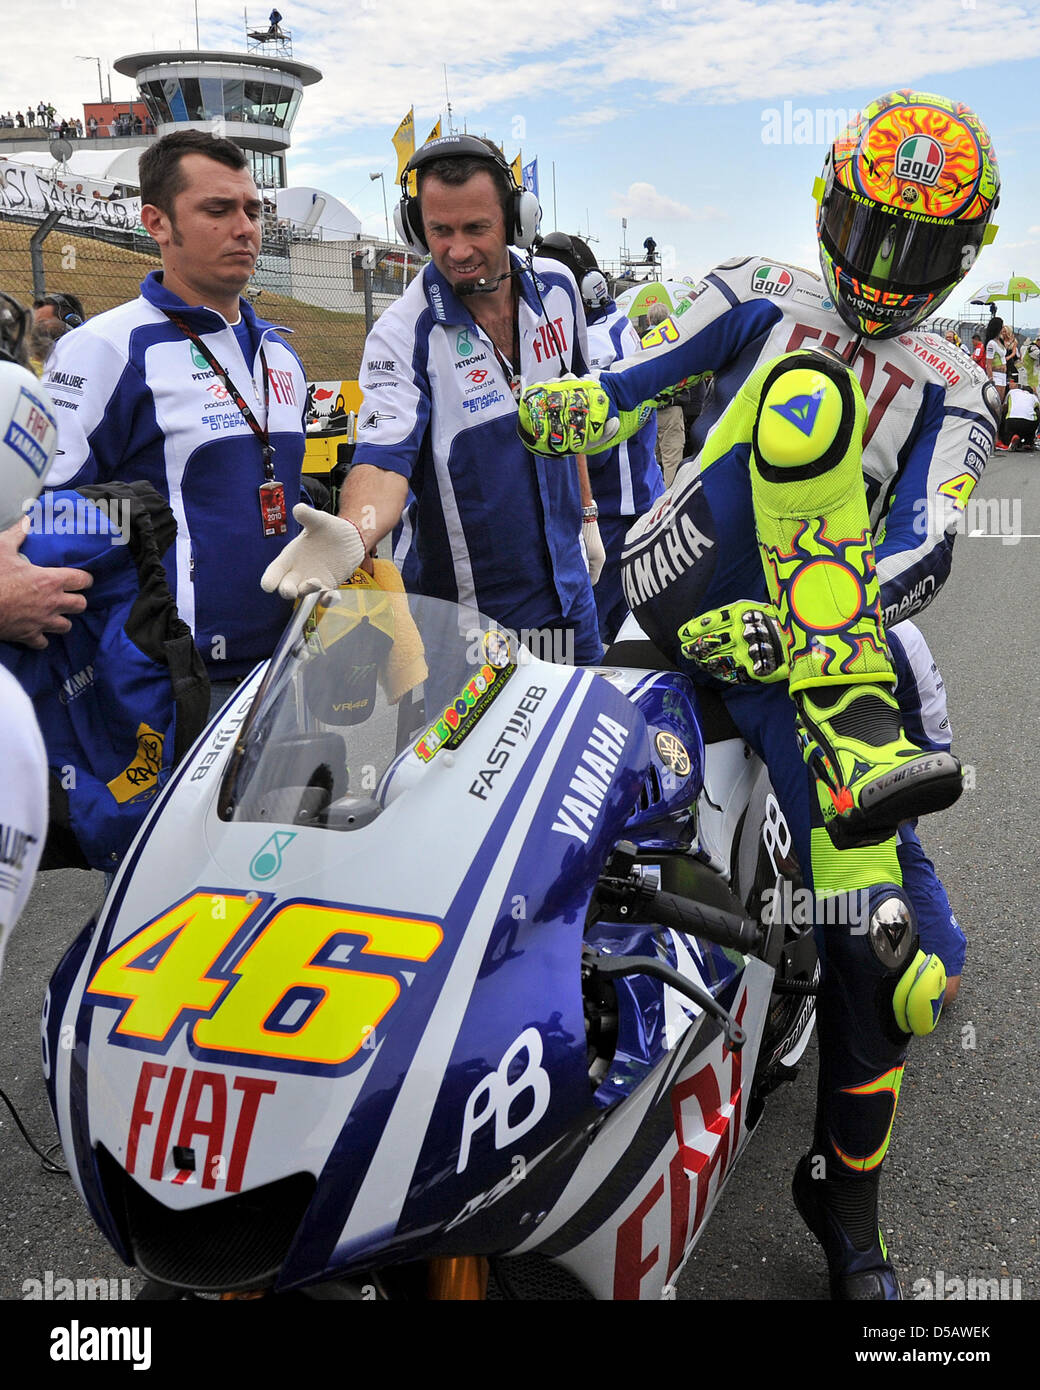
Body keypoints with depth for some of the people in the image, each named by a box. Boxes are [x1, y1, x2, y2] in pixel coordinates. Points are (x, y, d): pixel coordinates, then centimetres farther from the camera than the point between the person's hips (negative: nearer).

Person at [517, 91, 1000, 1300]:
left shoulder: (951, 396, 14)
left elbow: (924, 550, -3)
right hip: (674, 595, -2)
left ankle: (845, 1198, 15)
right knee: (807, 393, -23)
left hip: (811, 648, 2)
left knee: (879, 926, -9)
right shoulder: (756, 301, 15)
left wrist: (805, 629, -22)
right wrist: (572, 407, -16)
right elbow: (621, 385, 8)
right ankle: (854, 749, -37)